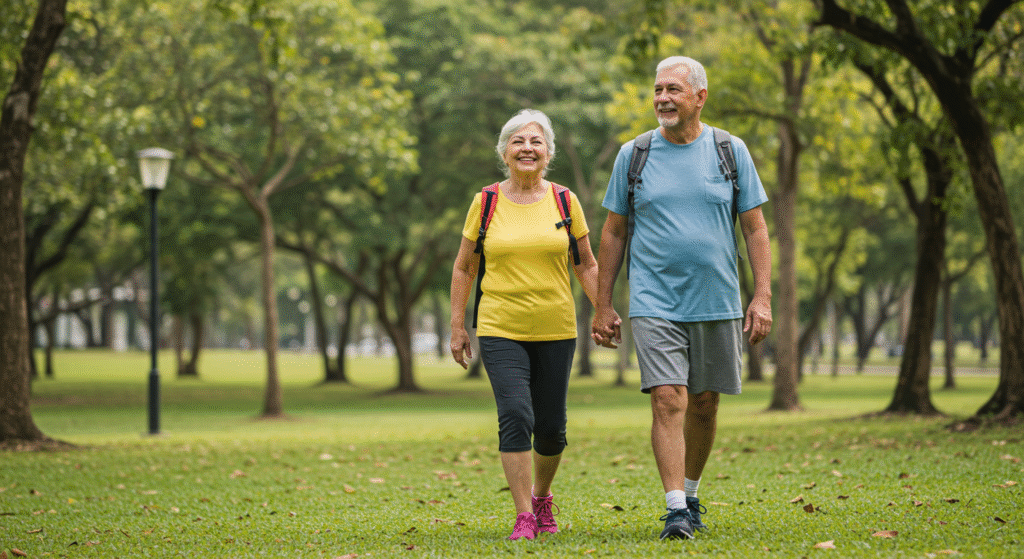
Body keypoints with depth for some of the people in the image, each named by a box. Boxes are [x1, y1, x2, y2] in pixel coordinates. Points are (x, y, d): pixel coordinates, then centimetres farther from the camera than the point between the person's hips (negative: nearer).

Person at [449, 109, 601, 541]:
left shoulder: (564, 201, 5)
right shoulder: (486, 203, 2)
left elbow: (586, 266, 11)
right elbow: (463, 267, 9)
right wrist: (457, 326, 5)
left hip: (556, 330, 2)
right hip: (500, 330, -2)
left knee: (551, 428, 5)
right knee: (515, 416, -16)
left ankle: (542, 497, 33)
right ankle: (523, 517, -9)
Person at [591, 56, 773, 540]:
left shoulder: (730, 151, 3)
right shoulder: (633, 155, 3)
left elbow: (755, 228, 5)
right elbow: (613, 233, 8)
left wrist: (762, 297, -4)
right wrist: (602, 305, 6)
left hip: (716, 303, 1)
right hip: (654, 303, -1)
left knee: (704, 403, 9)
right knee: (668, 399, -13)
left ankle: (690, 494, 29)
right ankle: (676, 510, -13)